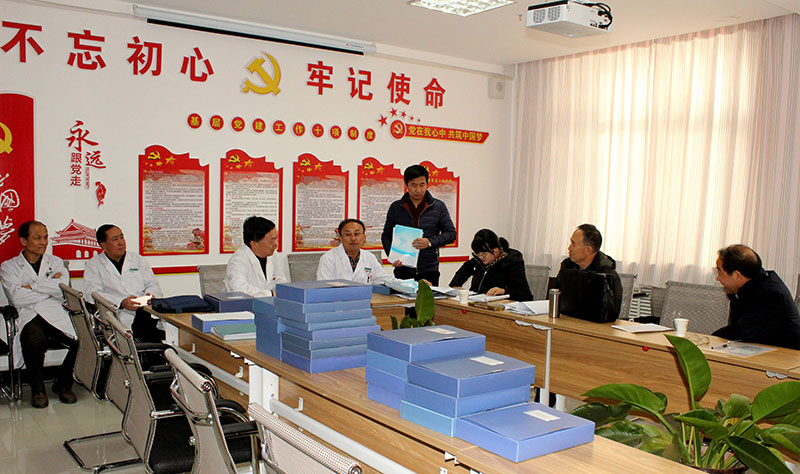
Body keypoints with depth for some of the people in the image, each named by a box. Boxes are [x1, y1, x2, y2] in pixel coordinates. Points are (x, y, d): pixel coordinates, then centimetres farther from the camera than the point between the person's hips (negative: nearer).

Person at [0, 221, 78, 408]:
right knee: (34, 339, -38)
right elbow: (17, 298, -4)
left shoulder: (55, 262, 21)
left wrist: (32, 286, -2)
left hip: (57, 315, 2)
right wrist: (51, 288, 0)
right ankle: (37, 389, -12)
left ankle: (63, 384, -1)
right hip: (29, 317, -2)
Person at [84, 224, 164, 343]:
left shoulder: (137, 259, 25)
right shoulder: (93, 265, 14)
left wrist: (150, 295, -6)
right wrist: (122, 302, -16)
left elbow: (153, 284, 20)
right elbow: (92, 294, -1)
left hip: (146, 310, 3)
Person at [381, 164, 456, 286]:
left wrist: (430, 242, -13)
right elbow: (386, 235, 10)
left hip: (429, 271, 0)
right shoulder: (396, 207, 6)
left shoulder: (438, 207, 3)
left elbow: (451, 234, 4)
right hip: (403, 270, 1)